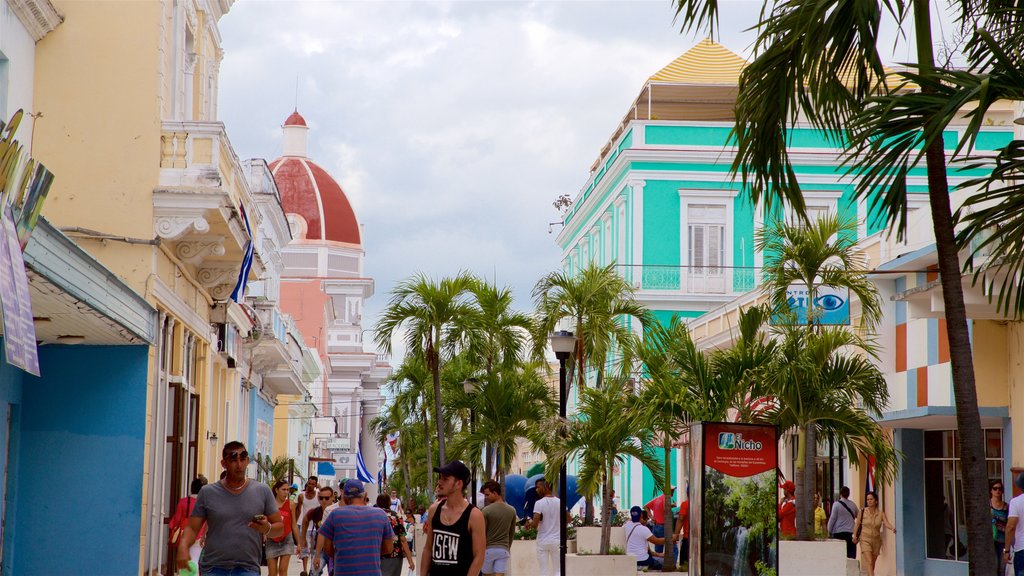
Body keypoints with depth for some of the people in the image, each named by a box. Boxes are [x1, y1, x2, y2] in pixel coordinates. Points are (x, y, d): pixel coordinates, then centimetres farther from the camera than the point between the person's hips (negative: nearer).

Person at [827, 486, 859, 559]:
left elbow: (833, 518, -6)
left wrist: (829, 530, 3)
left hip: (838, 532, -4)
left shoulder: (836, 504, -6)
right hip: (850, 532, 4)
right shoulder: (853, 505, 8)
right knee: (851, 554, 3)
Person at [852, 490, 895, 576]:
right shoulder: (863, 512, -3)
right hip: (865, 540, -3)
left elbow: (886, 523, -15)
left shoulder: (881, 513, -1)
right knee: (869, 562, -17)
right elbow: (857, 524, 2)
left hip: (876, 540, 3)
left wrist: (892, 528, -36)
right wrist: (854, 535, -10)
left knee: (872, 563, 13)